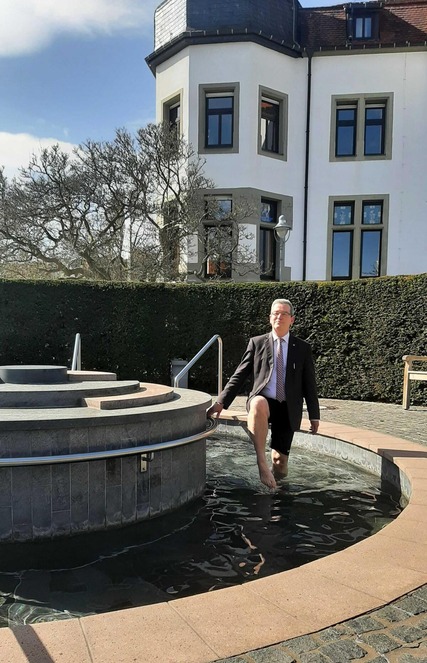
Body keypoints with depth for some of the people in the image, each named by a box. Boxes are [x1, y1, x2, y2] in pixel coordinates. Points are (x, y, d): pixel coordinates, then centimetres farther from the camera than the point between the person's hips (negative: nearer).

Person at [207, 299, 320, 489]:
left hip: (288, 409, 1)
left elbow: (309, 384, 10)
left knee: (280, 463, -1)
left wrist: (314, 415, 6)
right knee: (258, 405, -40)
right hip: (262, 402, -1)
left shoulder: (302, 348, 9)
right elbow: (239, 376, 5)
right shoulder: (257, 343, 8)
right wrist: (221, 402, -5)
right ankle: (261, 462, -34)